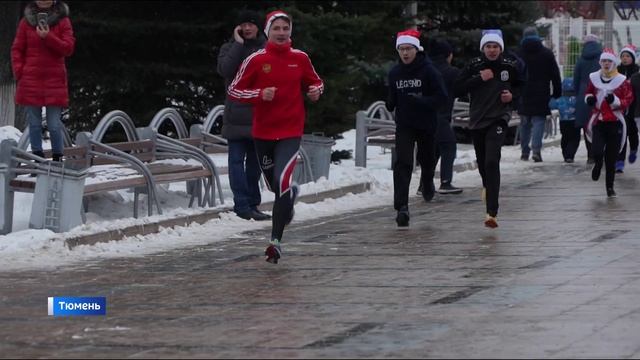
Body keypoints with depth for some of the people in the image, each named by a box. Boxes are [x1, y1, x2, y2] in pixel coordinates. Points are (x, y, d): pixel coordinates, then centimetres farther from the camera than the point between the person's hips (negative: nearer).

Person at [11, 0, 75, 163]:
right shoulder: (26, 21, 8)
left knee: (55, 124, -4)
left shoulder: (62, 21, 4)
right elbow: (17, 49, 9)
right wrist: (18, 72, -3)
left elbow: (68, 48, -5)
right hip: (31, 80, 2)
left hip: (55, 80, -2)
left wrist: (48, 37, -17)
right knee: (34, 123, 4)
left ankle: (58, 159, 7)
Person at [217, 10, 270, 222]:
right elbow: (224, 69, -16)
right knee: (237, 160, -7)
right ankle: (242, 204, -8)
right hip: (237, 115, -3)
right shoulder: (230, 49, 3)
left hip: (259, 115, 3)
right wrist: (239, 44, -13)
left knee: (255, 161, 9)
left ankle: (252, 204, 17)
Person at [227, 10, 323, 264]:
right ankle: (291, 194, 54)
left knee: (282, 182, -19)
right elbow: (234, 90, -2)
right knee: (274, 184, 16)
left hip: (291, 131, -2)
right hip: (262, 132, 2)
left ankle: (276, 241, -17)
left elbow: (315, 81, 17)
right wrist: (260, 94, -19)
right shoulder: (256, 60, -4)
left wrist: (316, 90, -7)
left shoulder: (300, 58, 1)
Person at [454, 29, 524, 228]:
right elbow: (458, 88, -7)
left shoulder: (509, 66, -1)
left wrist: (512, 95, -4)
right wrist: (480, 78, -16)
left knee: (492, 161, -19)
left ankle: (492, 212, -23)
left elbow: (521, 86, 17)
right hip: (477, 119, 3)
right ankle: (487, 185, 55)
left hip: (499, 120, -3)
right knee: (482, 161, 17)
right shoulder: (474, 65, -2)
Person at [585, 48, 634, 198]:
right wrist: (588, 98, -4)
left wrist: (615, 100, -21)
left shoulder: (622, 80, -5)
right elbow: (588, 93, 19)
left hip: (615, 122, -1)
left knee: (611, 157, 3)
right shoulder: (594, 78, 3)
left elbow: (628, 100, -4)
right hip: (598, 121, 1)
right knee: (597, 151, -15)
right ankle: (597, 164, 24)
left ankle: (610, 187, 19)